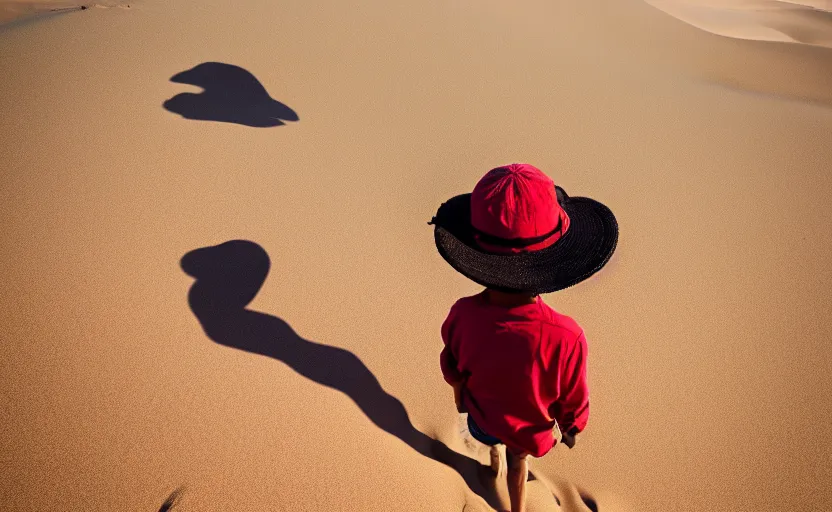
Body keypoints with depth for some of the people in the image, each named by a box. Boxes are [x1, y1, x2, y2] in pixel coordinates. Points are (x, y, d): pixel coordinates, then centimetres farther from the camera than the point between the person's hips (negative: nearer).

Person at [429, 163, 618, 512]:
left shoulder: (462, 317, -34)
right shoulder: (566, 337, -41)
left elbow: (453, 372, -12)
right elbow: (572, 403, -21)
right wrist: (571, 430, 3)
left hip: (483, 417, 2)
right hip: (531, 430, -1)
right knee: (518, 460, 33)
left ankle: (495, 459, 70)